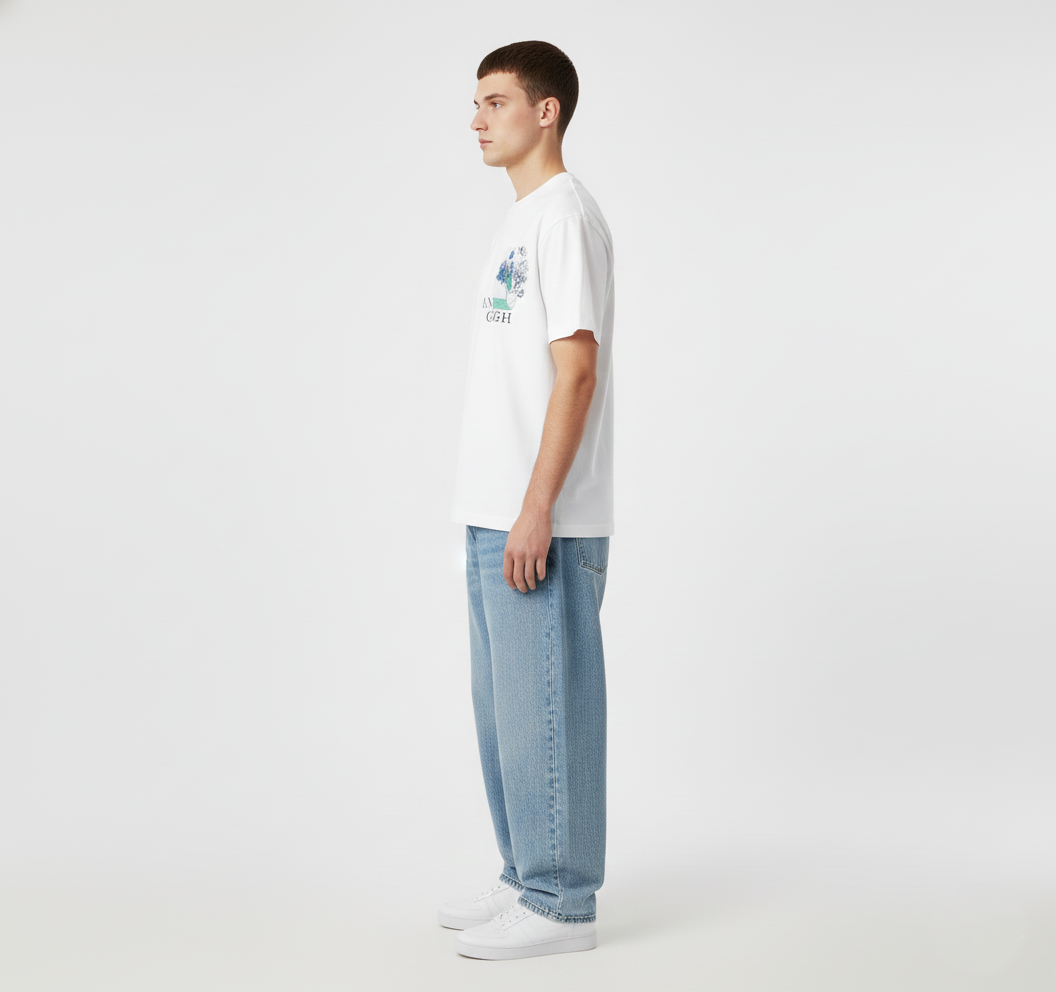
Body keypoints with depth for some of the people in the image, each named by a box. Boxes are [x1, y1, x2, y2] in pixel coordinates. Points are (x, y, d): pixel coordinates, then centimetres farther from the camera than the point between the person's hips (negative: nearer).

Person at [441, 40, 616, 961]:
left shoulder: (567, 217, -11)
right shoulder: (522, 221, 18)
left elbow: (576, 372, -18)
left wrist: (537, 509, -21)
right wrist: (500, 512, 19)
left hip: (543, 524, -10)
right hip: (495, 516, 10)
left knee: (544, 707, -3)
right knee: (502, 704, 15)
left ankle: (561, 903, 6)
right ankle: (528, 878, 26)